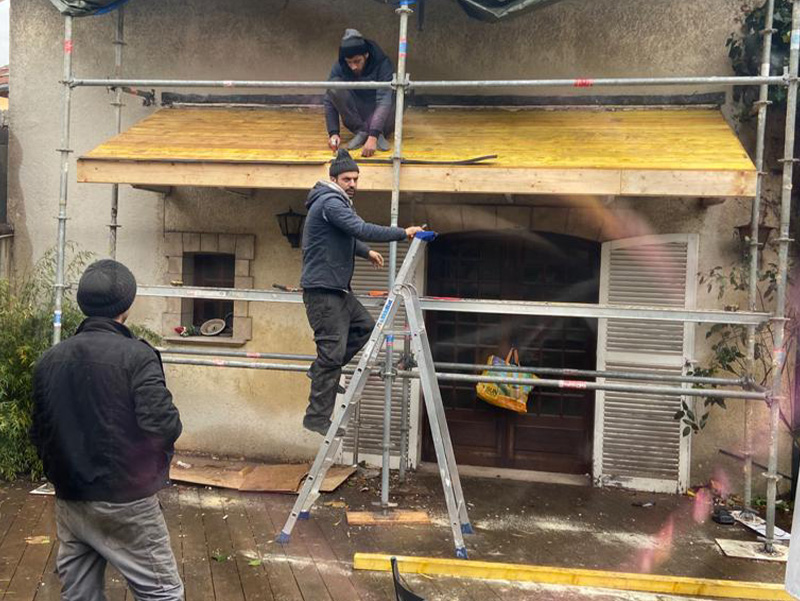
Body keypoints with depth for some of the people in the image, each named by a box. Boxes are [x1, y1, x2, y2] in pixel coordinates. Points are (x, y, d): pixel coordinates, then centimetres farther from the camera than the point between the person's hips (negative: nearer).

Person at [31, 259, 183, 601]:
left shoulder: (49, 360, 3)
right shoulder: (135, 355, -16)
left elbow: (39, 434, 8)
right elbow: (163, 425, -23)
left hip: (69, 502, 6)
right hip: (124, 503, -6)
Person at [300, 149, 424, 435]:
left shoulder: (339, 202, 18)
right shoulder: (330, 202, -15)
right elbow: (361, 229, -27)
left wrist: (366, 252, 26)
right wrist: (403, 233, -25)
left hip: (338, 288, 10)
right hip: (322, 288, -10)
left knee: (365, 326, 19)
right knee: (333, 352, -9)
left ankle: (321, 371, 21)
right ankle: (317, 418, -1)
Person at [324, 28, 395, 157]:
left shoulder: (382, 64, -21)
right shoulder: (339, 67, -13)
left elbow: (384, 100, -32)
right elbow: (329, 100, -14)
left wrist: (373, 136, -45)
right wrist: (333, 133, -29)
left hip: (380, 117, -2)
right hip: (356, 118, 2)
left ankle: (379, 134, -14)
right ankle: (361, 132, -17)